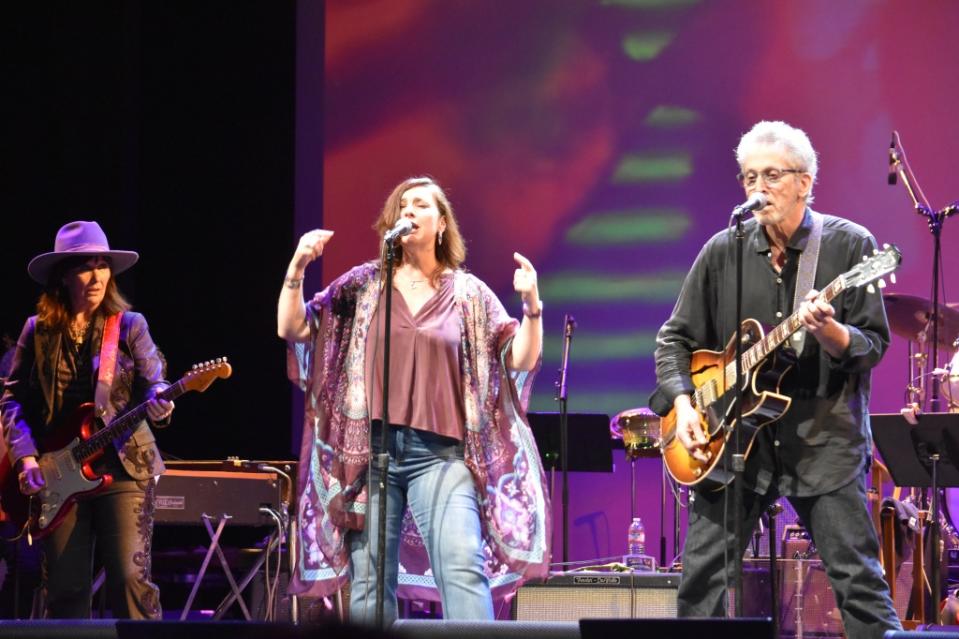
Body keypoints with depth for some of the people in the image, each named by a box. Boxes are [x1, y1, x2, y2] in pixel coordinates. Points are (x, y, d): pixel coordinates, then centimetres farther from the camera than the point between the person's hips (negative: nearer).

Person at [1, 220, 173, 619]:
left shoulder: (129, 326, 4)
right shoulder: (38, 332, 7)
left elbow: (152, 383, -3)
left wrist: (157, 404, -27)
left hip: (122, 468, -2)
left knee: (130, 579, -11)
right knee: (64, 588, 4)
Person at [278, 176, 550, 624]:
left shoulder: (469, 294, 9)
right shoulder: (363, 285, 11)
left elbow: (520, 360, 6)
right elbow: (292, 329, 8)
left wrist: (531, 305, -11)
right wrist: (297, 268, -6)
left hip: (441, 453, -2)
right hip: (370, 447, 2)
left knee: (463, 566, -20)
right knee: (369, 582, 2)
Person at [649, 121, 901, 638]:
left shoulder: (848, 245, -2)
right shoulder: (723, 252, 5)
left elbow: (874, 345, -5)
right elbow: (675, 338, 12)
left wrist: (830, 333, -26)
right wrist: (682, 403, -4)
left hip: (824, 435, -3)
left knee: (858, 581, -8)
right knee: (700, 578, 2)